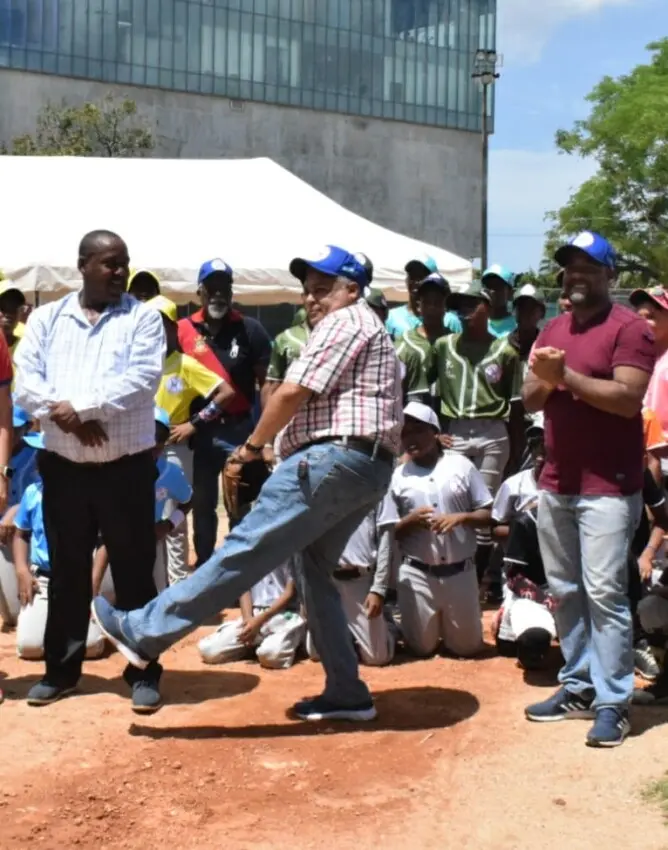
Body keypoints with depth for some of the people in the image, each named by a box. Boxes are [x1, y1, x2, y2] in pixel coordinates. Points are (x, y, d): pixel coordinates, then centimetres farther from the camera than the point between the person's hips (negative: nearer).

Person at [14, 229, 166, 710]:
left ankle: (144, 672, 13)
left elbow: (142, 380, -13)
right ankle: (61, 669, 22)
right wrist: (67, 417, -16)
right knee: (67, 571, 11)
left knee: (134, 570, 3)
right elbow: (26, 382, -1)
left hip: (127, 465, -2)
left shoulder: (143, 317, 1)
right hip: (63, 465, 3)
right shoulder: (47, 319, 9)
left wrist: (79, 406, -15)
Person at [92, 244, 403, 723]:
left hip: (335, 459, -11)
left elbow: (293, 391, -12)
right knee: (315, 571, 14)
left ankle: (145, 632, -10)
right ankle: (347, 693, 12)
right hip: (368, 467, 11)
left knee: (246, 549, -11)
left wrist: (254, 444, 0)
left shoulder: (344, 321, -3)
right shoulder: (371, 331, 30)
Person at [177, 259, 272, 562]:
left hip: (240, 427, -2)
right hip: (200, 430, 3)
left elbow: (267, 383, -3)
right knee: (202, 503, 13)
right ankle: (204, 565, 26)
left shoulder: (250, 330, -3)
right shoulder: (183, 331, 1)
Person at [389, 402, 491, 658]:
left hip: (460, 571, 0)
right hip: (416, 573, 0)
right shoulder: (397, 476, 1)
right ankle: (433, 626, 39)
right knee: (421, 647, 6)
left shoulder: (462, 466, 1)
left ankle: (447, 626, 39)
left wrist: (460, 517, -15)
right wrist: (410, 521, -17)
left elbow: (488, 515, 3)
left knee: (467, 646, 8)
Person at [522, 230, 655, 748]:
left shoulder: (629, 328, -7)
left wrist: (565, 374, -19)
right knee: (565, 591, 12)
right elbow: (530, 400, 12)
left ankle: (613, 702, -4)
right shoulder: (552, 330, 15)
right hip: (555, 483, 7)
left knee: (604, 594, -9)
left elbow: (628, 398, -19)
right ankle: (578, 687, 22)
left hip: (609, 487, -7)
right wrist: (543, 379, -10)